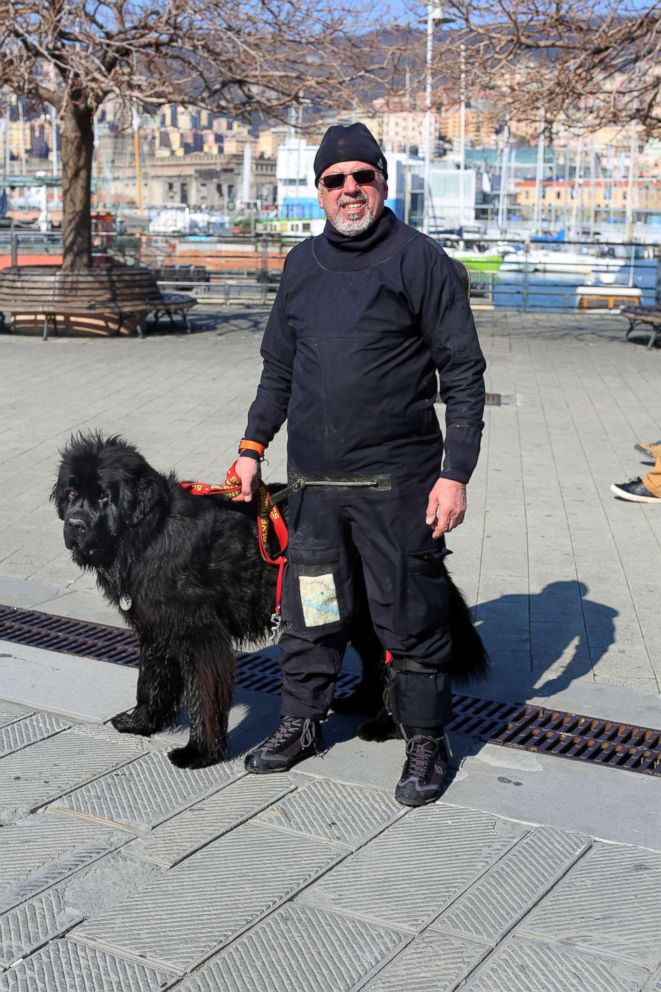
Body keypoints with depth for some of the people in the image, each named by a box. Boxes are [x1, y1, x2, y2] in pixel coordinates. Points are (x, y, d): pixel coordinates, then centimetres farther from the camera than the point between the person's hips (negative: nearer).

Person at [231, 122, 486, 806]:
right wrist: (253, 445, 13)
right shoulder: (302, 265, 11)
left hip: (397, 480, -4)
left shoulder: (421, 261, -4)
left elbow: (464, 375, -6)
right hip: (314, 480, 5)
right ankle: (301, 722, 32)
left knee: (409, 618, 4)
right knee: (309, 610, 14)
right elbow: (278, 366, 21)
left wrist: (455, 474, -12)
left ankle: (425, 742, 20)